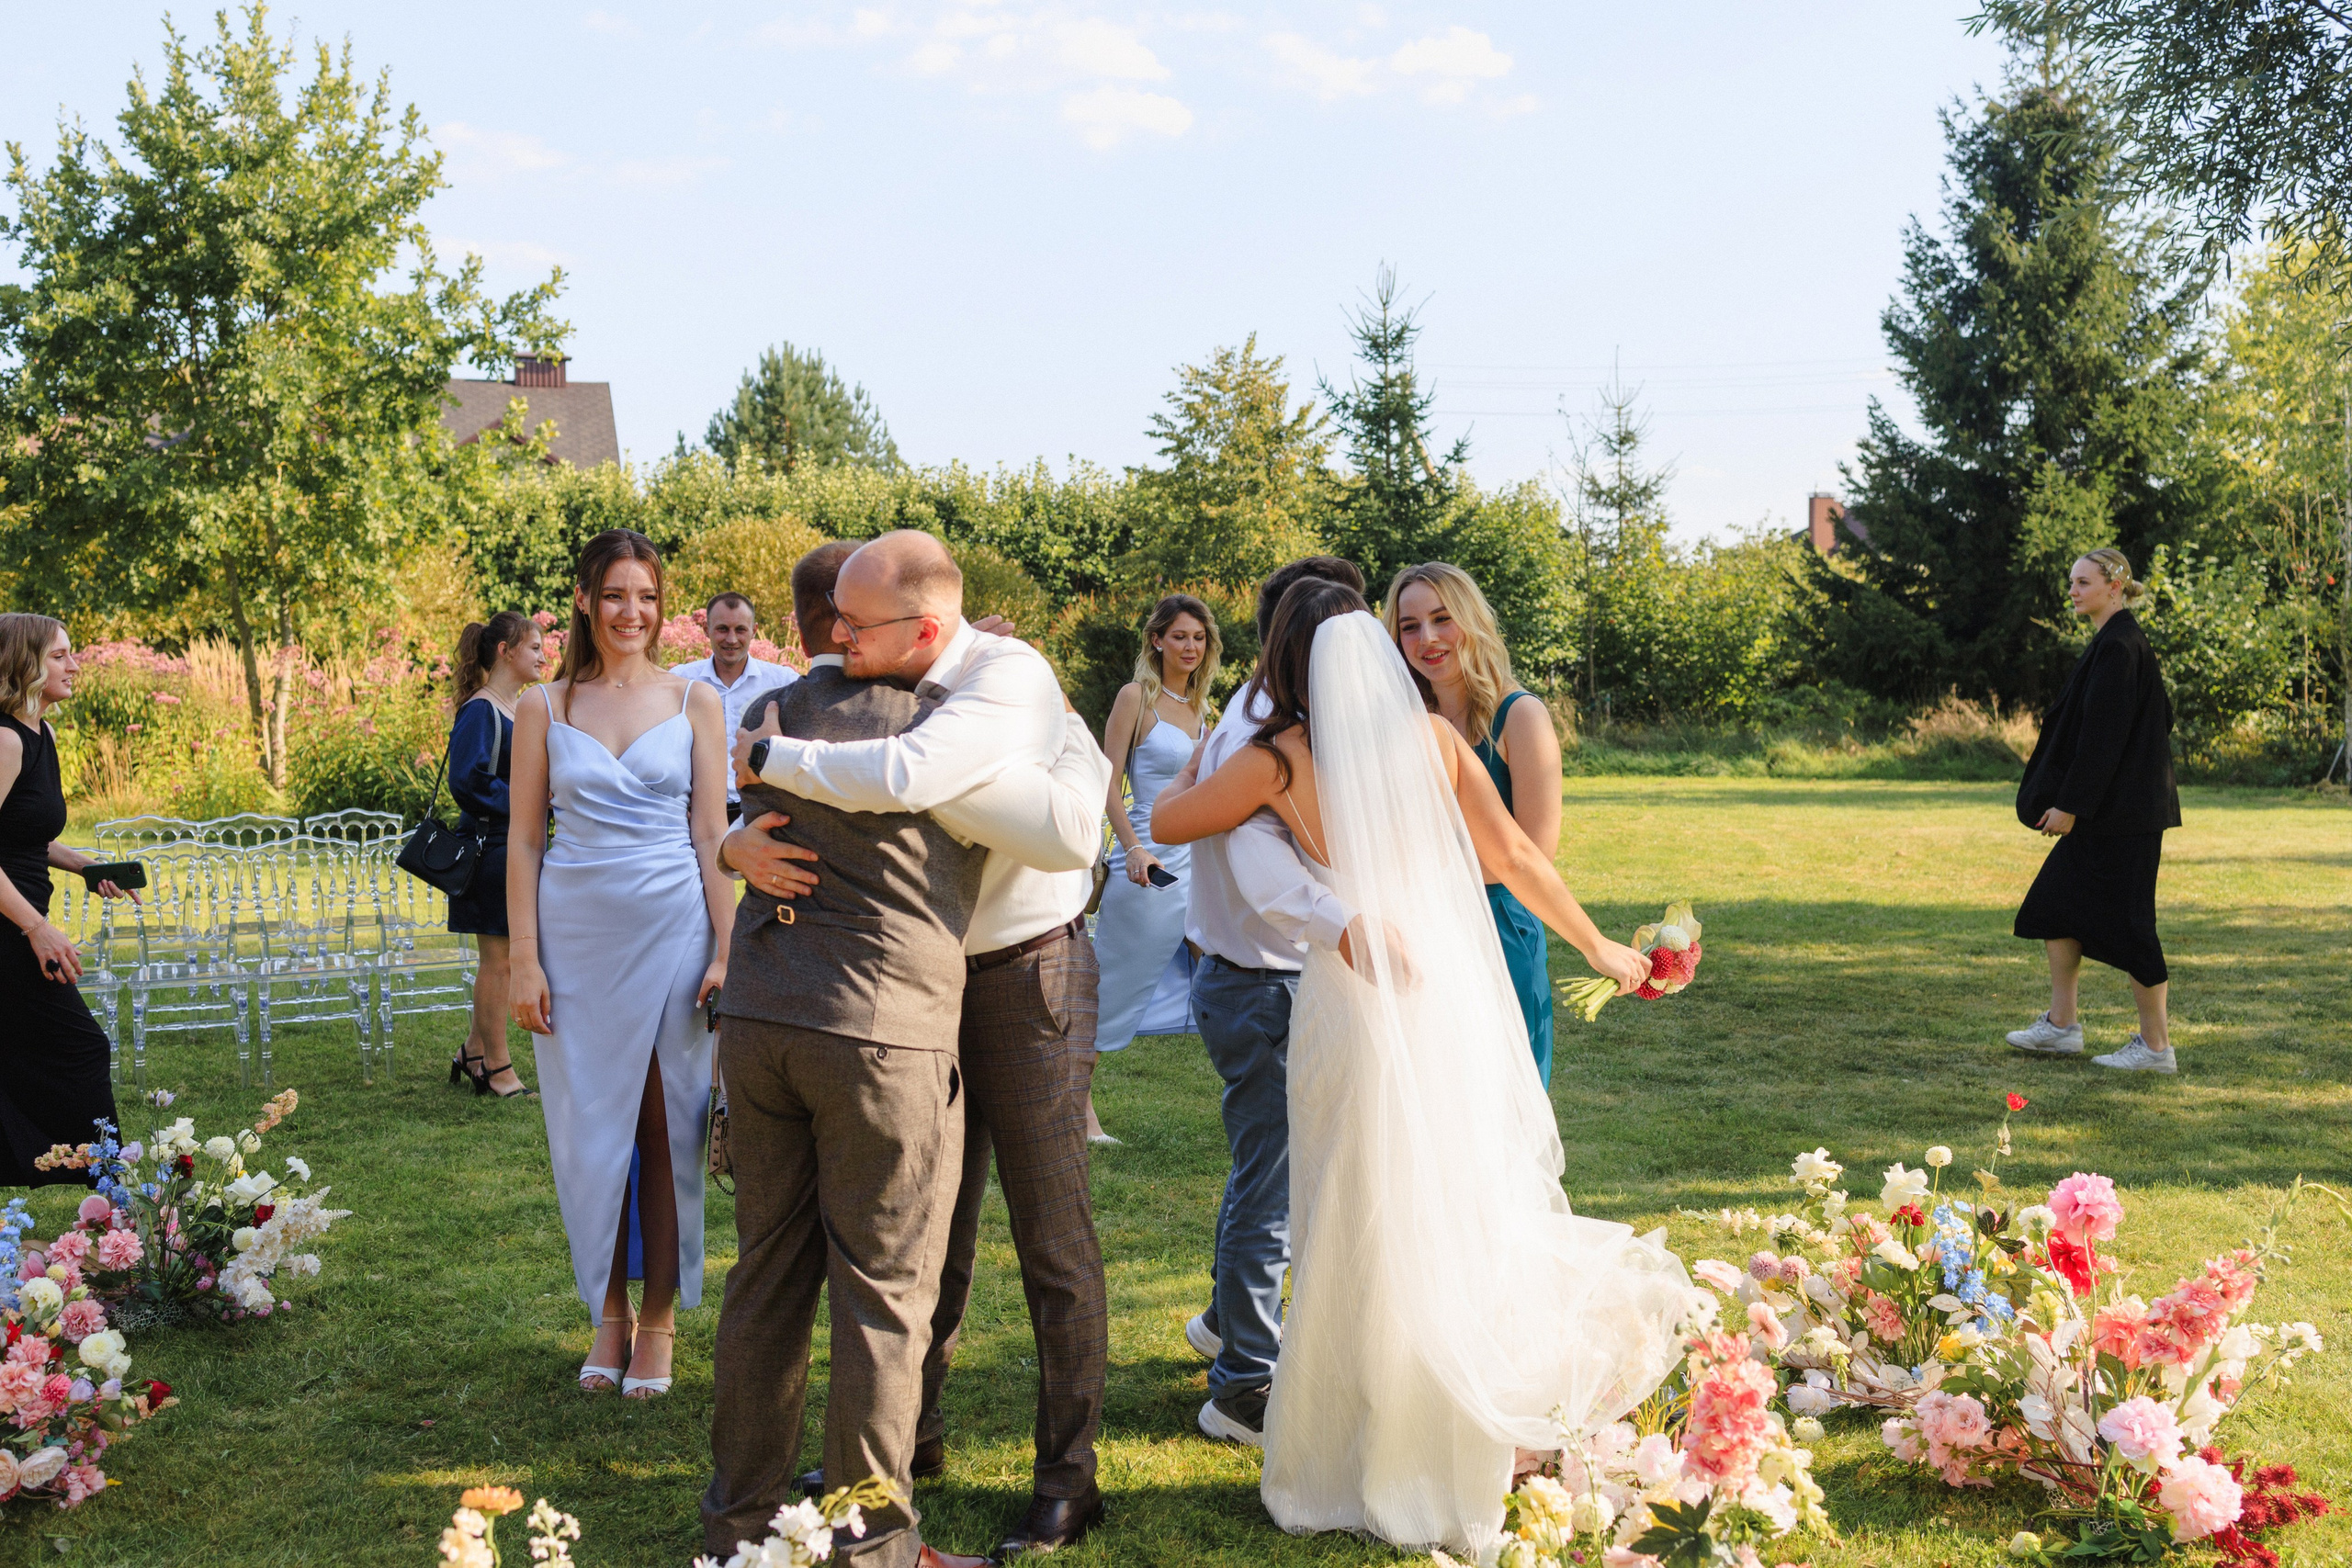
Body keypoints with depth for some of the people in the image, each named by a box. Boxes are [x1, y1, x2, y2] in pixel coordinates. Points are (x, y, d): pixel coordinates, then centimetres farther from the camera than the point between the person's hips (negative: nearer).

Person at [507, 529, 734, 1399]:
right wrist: (523, 959, -2)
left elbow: (711, 836, 3)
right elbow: (524, 840, 5)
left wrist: (726, 952, -4)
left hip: (673, 932, -1)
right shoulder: (544, 709, 6)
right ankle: (608, 1313, 21)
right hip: (577, 934, 1)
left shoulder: (694, 702, 4)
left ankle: (659, 1319, 15)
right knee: (590, 1128, 6)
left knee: (666, 1127, 2)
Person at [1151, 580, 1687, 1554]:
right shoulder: (1431, 736, 1)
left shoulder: (1279, 760, -6)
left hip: (1356, 1006, -3)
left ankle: (1370, 1462, 17)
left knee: (1366, 1230, 7)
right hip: (1453, 991, 3)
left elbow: (1164, 822, 6)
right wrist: (1596, 944, 14)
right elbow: (1514, 857, 2)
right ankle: (1470, 1448, 24)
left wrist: (1188, 774, 27)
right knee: (1461, 1217, 15)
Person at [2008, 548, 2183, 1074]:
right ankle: (2062, 1026, 20)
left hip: (2119, 811, -11)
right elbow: (2161, 717, 20)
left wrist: (2070, 804, -20)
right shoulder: (2119, 640, 14)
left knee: (2124, 921, -3)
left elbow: (2103, 733, -22)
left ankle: (2156, 1045, 5)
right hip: (2108, 808, 11)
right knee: (2053, 904, 14)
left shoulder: (2118, 645, -17)